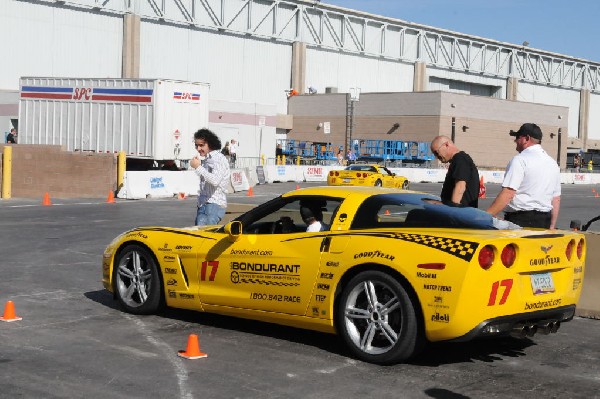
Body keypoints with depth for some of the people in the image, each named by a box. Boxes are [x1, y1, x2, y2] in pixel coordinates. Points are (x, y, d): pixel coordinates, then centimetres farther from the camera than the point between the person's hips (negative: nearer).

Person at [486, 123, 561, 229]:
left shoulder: (520, 160, -8)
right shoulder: (553, 163, 16)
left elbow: (508, 194, -17)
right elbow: (556, 199, 18)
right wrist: (551, 226, 23)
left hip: (521, 220, -8)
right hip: (544, 222, 8)